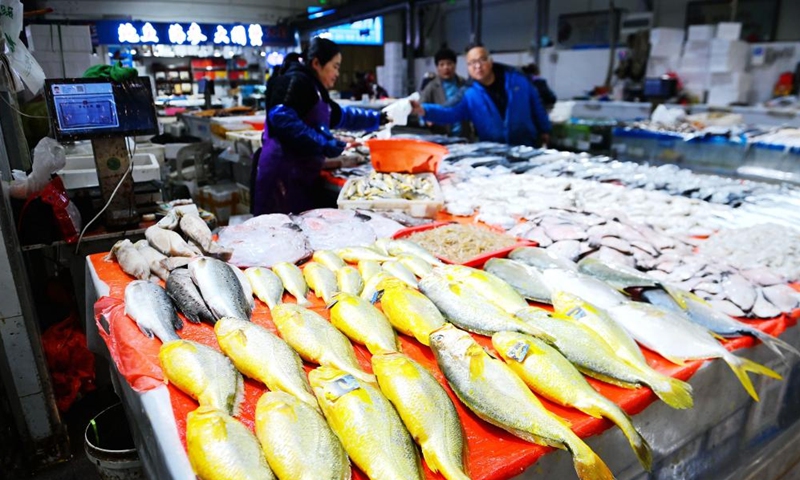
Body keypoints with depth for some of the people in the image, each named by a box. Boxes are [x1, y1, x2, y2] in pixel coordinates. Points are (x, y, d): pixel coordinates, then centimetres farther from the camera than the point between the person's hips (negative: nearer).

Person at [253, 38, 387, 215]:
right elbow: (282, 119, -23)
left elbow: (340, 115, 37)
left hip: (302, 175, 10)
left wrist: (378, 119, 38)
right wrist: (324, 145, -21)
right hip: (283, 174, -10)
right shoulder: (296, 81, -8)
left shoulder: (314, 89, 21)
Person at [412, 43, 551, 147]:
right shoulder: (468, 95, -6)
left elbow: (535, 104, 8)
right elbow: (449, 112, -20)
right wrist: (424, 110, -39)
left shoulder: (517, 79, -3)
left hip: (526, 147, 1)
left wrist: (544, 130, 14)